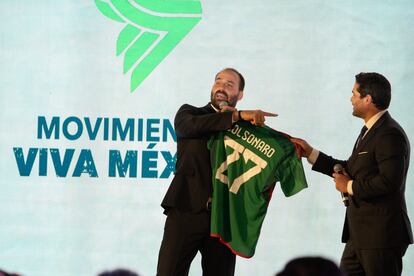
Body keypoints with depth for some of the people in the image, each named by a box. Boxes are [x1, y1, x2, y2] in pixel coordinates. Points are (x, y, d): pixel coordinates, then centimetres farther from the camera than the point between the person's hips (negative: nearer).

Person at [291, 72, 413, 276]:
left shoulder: (390, 135, -18)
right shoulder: (370, 130, 16)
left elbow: (389, 181, -27)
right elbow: (351, 168, 22)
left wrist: (349, 187, -14)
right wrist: (310, 153, 19)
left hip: (381, 235, -10)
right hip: (360, 233, 10)